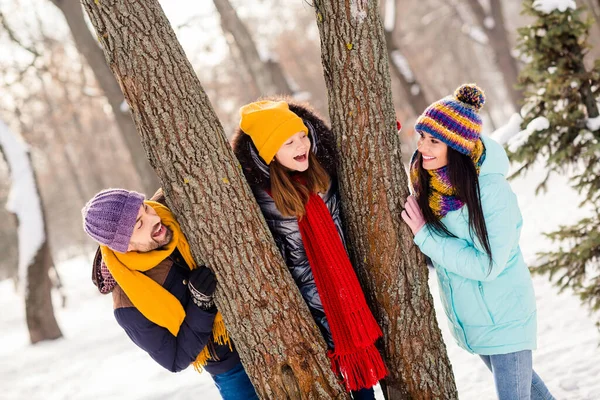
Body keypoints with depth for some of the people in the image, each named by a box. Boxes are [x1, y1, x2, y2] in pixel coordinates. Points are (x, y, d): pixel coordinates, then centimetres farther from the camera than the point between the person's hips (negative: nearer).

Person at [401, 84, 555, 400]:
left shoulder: (492, 192, -29)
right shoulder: (426, 179, -10)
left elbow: (487, 265, -27)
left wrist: (425, 235, -26)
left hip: (503, 314, -6)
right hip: (467, 314, 7)